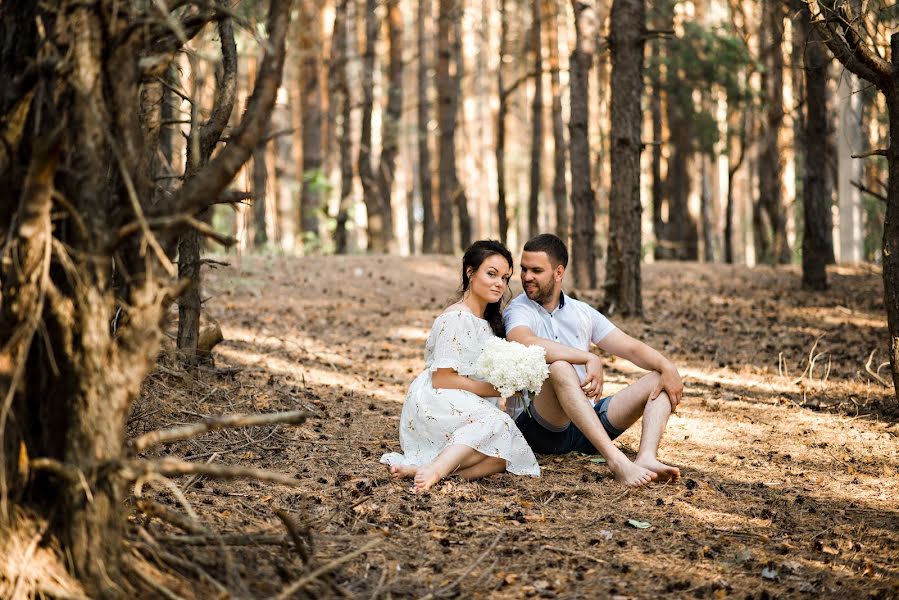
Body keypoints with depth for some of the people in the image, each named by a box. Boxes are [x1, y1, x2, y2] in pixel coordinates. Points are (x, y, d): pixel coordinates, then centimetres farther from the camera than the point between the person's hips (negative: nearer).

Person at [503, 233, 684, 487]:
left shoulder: (582, 312, 16)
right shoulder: (518, 312, -4)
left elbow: (630, 347, 11)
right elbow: (527, 344, -28)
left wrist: (667, 367, -9)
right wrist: (590, 358, -35)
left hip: (587, 422, 7)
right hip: (539, 426, -6)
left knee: (659, 380, -4)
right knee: (560, 368, -35)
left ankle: (646, 459, -34)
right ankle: (617, 461, -49)